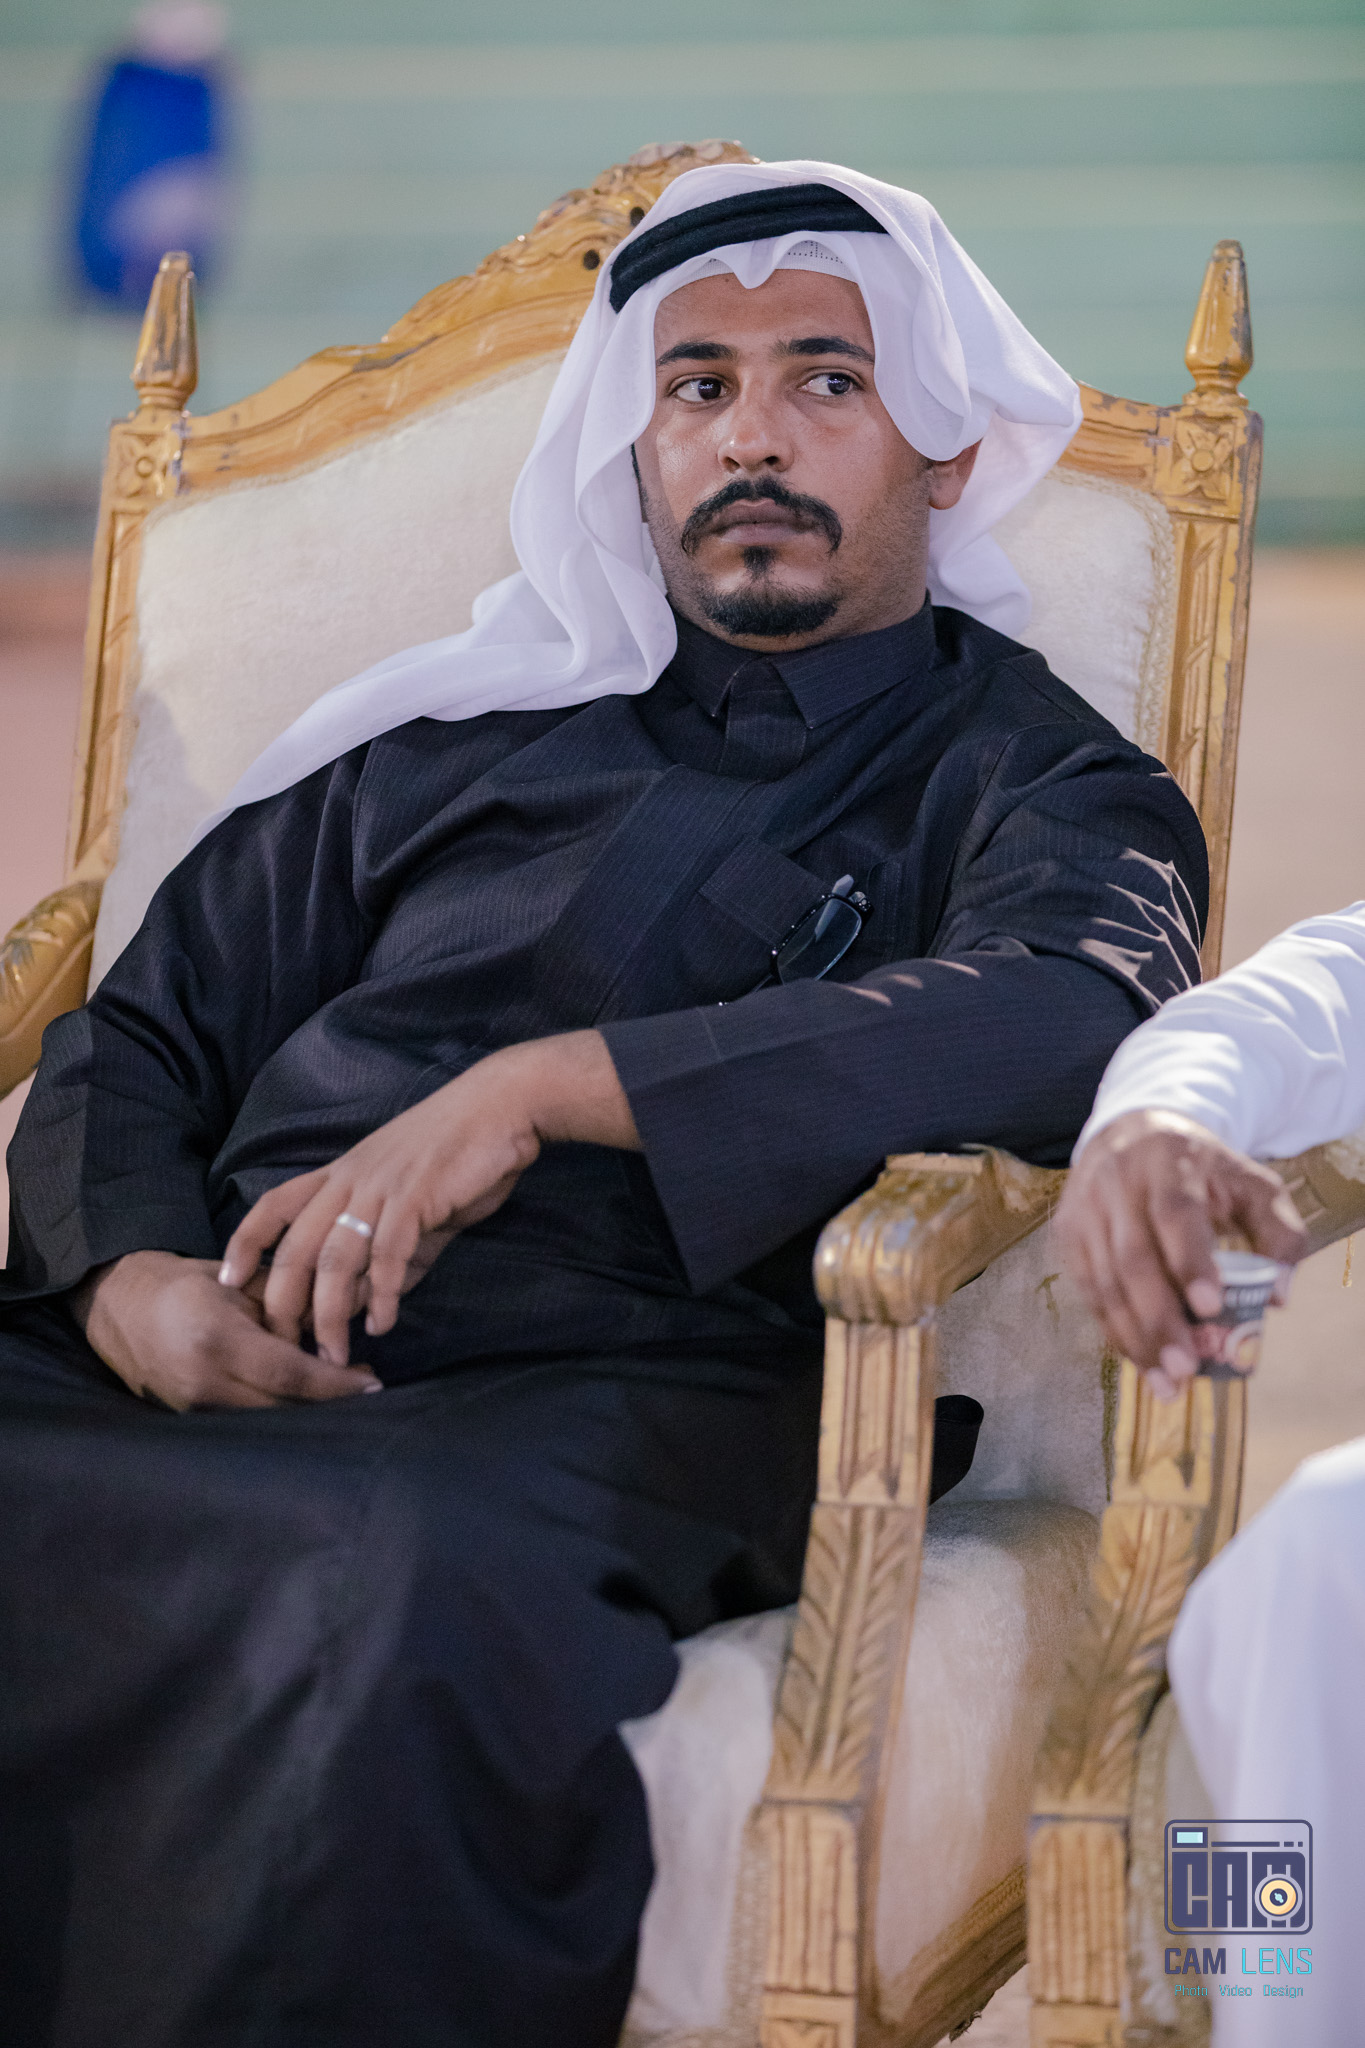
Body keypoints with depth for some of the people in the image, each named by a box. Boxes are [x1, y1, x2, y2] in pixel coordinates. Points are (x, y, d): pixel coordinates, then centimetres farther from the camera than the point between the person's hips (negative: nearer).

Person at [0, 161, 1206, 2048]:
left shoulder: (1027, 778, 15)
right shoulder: (465, 727, 27)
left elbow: (1077, 1020, -10)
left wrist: (542, 1087, -14)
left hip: (613, 1388, -4)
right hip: (226, 1362, 4)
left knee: (409, 1595, -40)